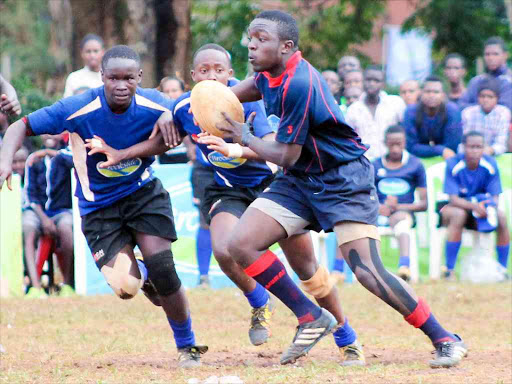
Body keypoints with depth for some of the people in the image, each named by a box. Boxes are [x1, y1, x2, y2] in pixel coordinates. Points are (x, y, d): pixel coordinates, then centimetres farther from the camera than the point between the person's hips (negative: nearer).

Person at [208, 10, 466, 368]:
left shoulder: (299, 84, -25)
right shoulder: (270, 73, 1)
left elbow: (287, 156, -21)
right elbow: (253, 87, 27)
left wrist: (245, 139, -7)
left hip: (344, 180, -9)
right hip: (299, 181, 9)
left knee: (368, 273, -18)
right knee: (241, 244, -8)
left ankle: (446, 340, -5)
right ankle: (311, 318, 4)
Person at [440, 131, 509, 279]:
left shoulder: (490, 165, -12)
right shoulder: (454, 165, -19)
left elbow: (495, 197, -12)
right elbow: (454, 199, -24)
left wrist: (490, 207, -37)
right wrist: (474, 206, -42)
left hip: (480, 205, 3)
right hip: (457, 206, -3)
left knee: (501, 217, -25)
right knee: (459, 214, -36)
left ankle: (503, 270, -14)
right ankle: (449, 270, -34)